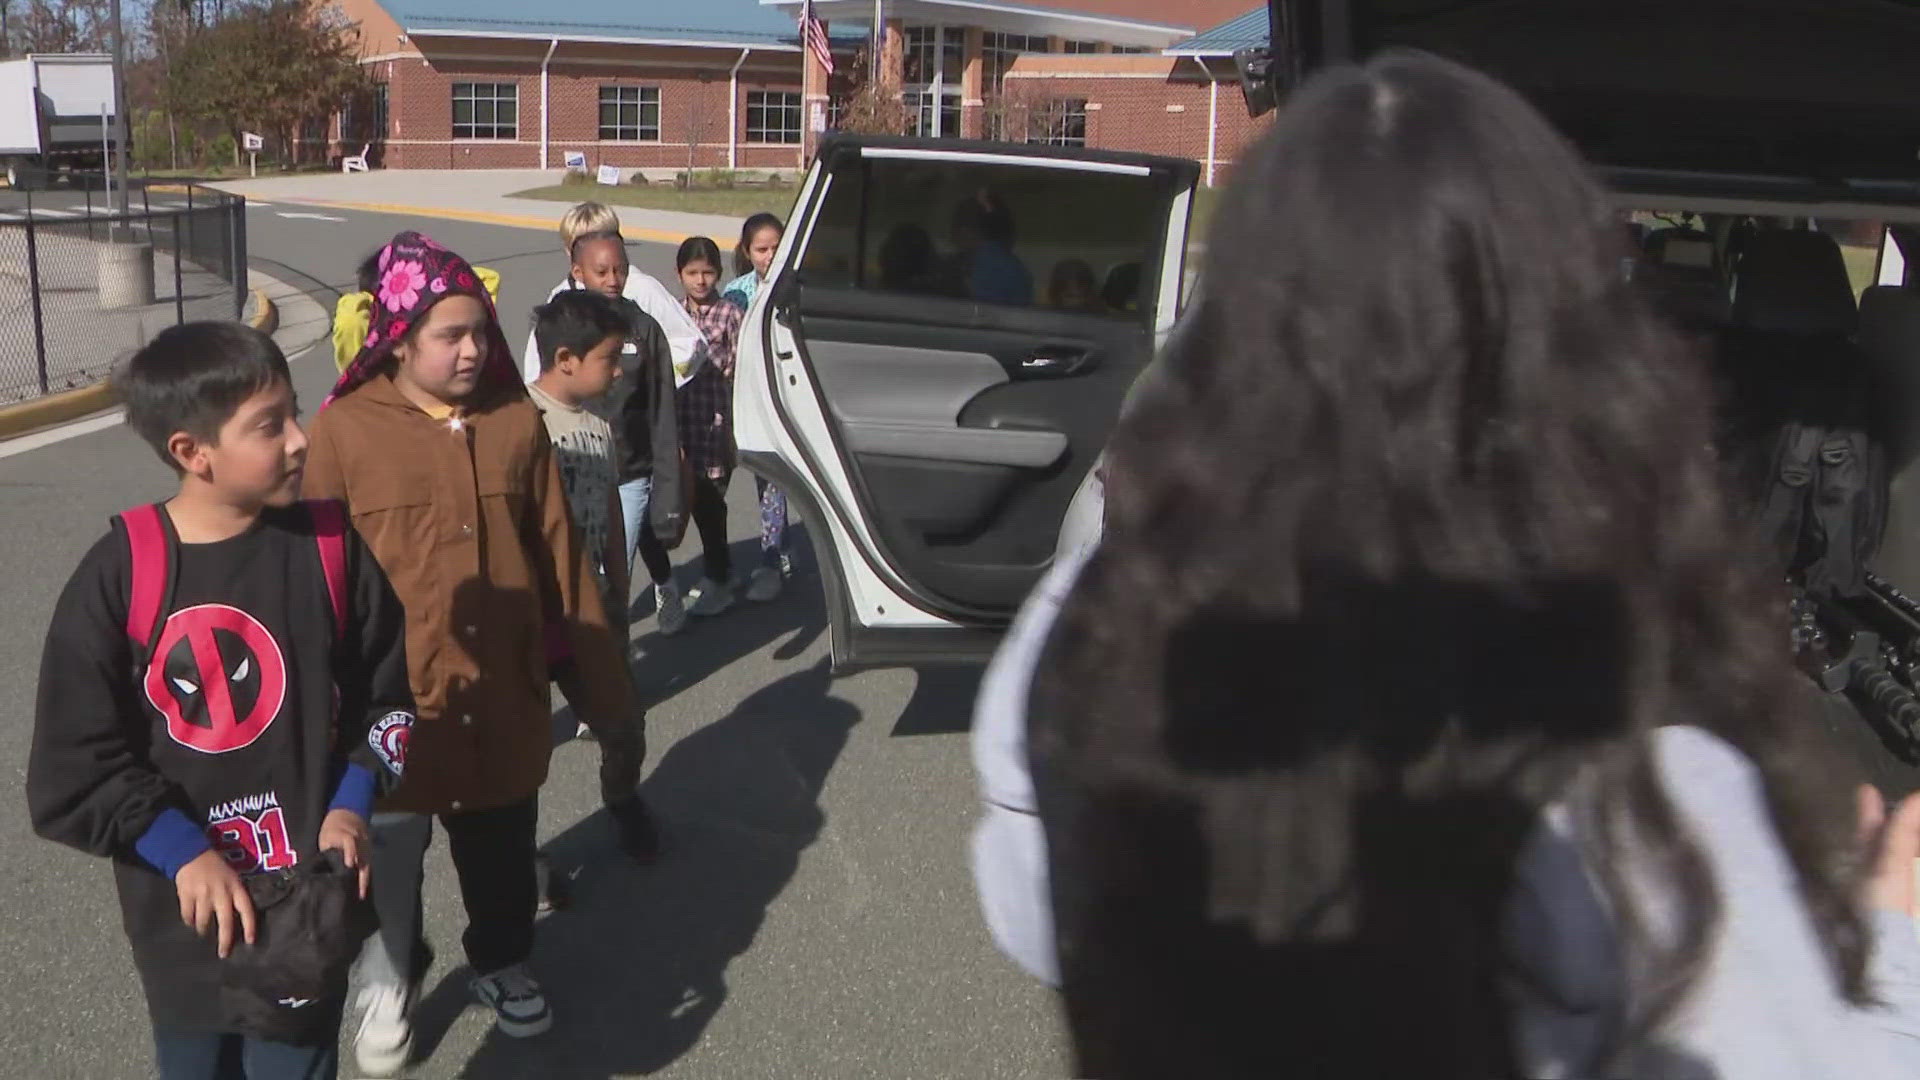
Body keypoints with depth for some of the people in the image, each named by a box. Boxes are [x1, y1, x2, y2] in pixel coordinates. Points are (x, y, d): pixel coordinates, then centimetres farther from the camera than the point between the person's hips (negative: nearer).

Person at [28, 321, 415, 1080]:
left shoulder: (331, 547, -8)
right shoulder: (116, 578, -13)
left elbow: (385, 694, 3)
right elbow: (72, 770, -10)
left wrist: (351, 806, -9)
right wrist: (183, 852, -17)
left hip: (307, 899, 0)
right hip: (180, 911, 0)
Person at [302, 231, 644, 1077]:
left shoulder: (516, 420, -2)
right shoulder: (344, 428, -11)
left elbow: (561, 559, 3)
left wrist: (604, 684, 5)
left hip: (503, 697, 3)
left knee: (502, 851, 21)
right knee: (389, 857, 16)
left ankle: (502, 963, 47)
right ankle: (387, 987, 42)